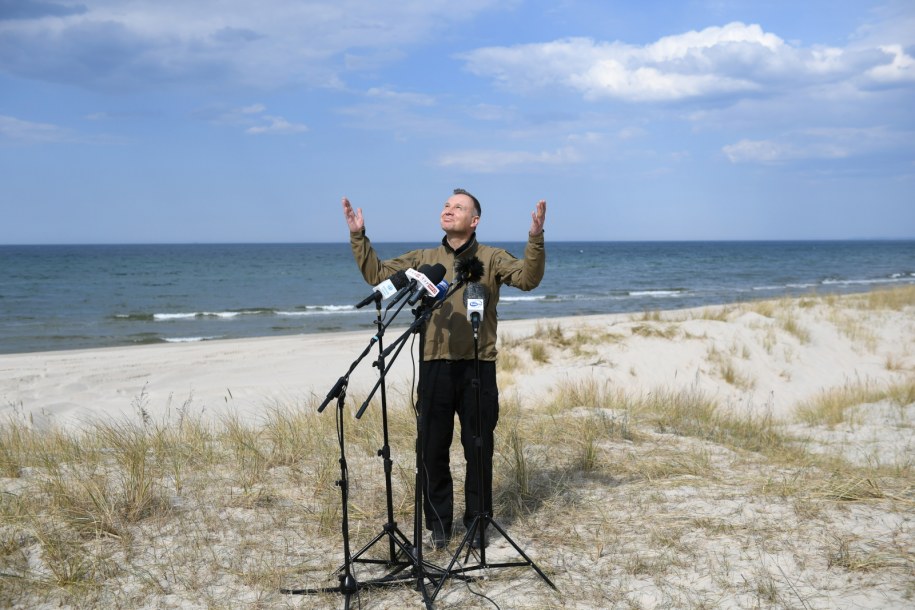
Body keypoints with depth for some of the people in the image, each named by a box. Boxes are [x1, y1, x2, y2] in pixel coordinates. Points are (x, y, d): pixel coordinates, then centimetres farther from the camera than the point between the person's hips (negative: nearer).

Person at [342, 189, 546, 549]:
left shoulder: (491, 259, 4)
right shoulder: (423, 260, 12)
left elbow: (528, 278, -11)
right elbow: (377, 275, 8)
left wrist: (536, 238, -25)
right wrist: (358, 237, -1)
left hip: (478, 368, -2)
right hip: (435, 367, 2)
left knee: (479, 450, 6)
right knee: (433, 449, 7)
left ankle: (477, 523, 20)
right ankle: (438, 524, 21)